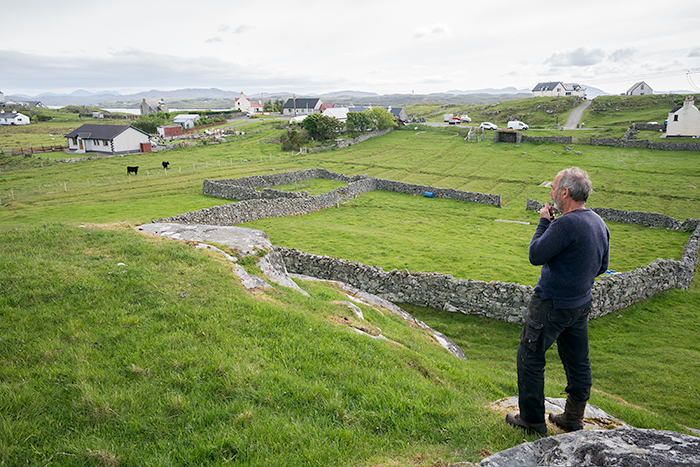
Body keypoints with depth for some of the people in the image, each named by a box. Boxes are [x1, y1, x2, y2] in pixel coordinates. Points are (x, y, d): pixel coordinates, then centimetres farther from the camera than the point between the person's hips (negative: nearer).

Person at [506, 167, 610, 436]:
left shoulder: (566, 224, -26)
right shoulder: (599, 223, 3)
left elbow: (536, 256, -18)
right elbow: (601, 267, 12)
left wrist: (543, 222, -8)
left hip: (551, 305, -9)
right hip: (582, 303, 9)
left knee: (530, 358, 5)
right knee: (577, 361, 18)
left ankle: (532, 419, 16)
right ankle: (573, 419, 32)